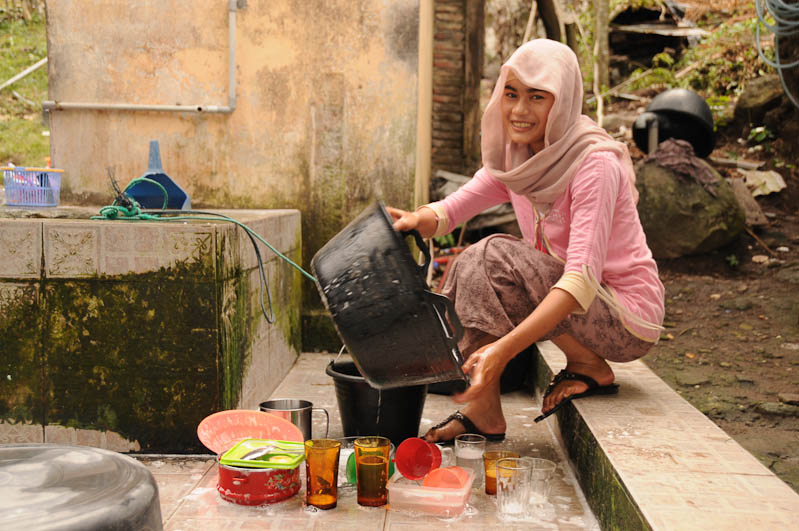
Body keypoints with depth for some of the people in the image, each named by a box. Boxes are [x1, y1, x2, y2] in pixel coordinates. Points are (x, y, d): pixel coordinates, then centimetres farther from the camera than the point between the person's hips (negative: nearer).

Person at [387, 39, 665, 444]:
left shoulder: (596, 164, -23)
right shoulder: (514, 158, 1)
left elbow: (582, 278, -32)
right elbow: (452, 208, 0)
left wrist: (503, 349, -42)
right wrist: (416, 219, -26)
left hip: (629, 318, -7)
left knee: (491, 256, -23)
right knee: (468, 266, -9)